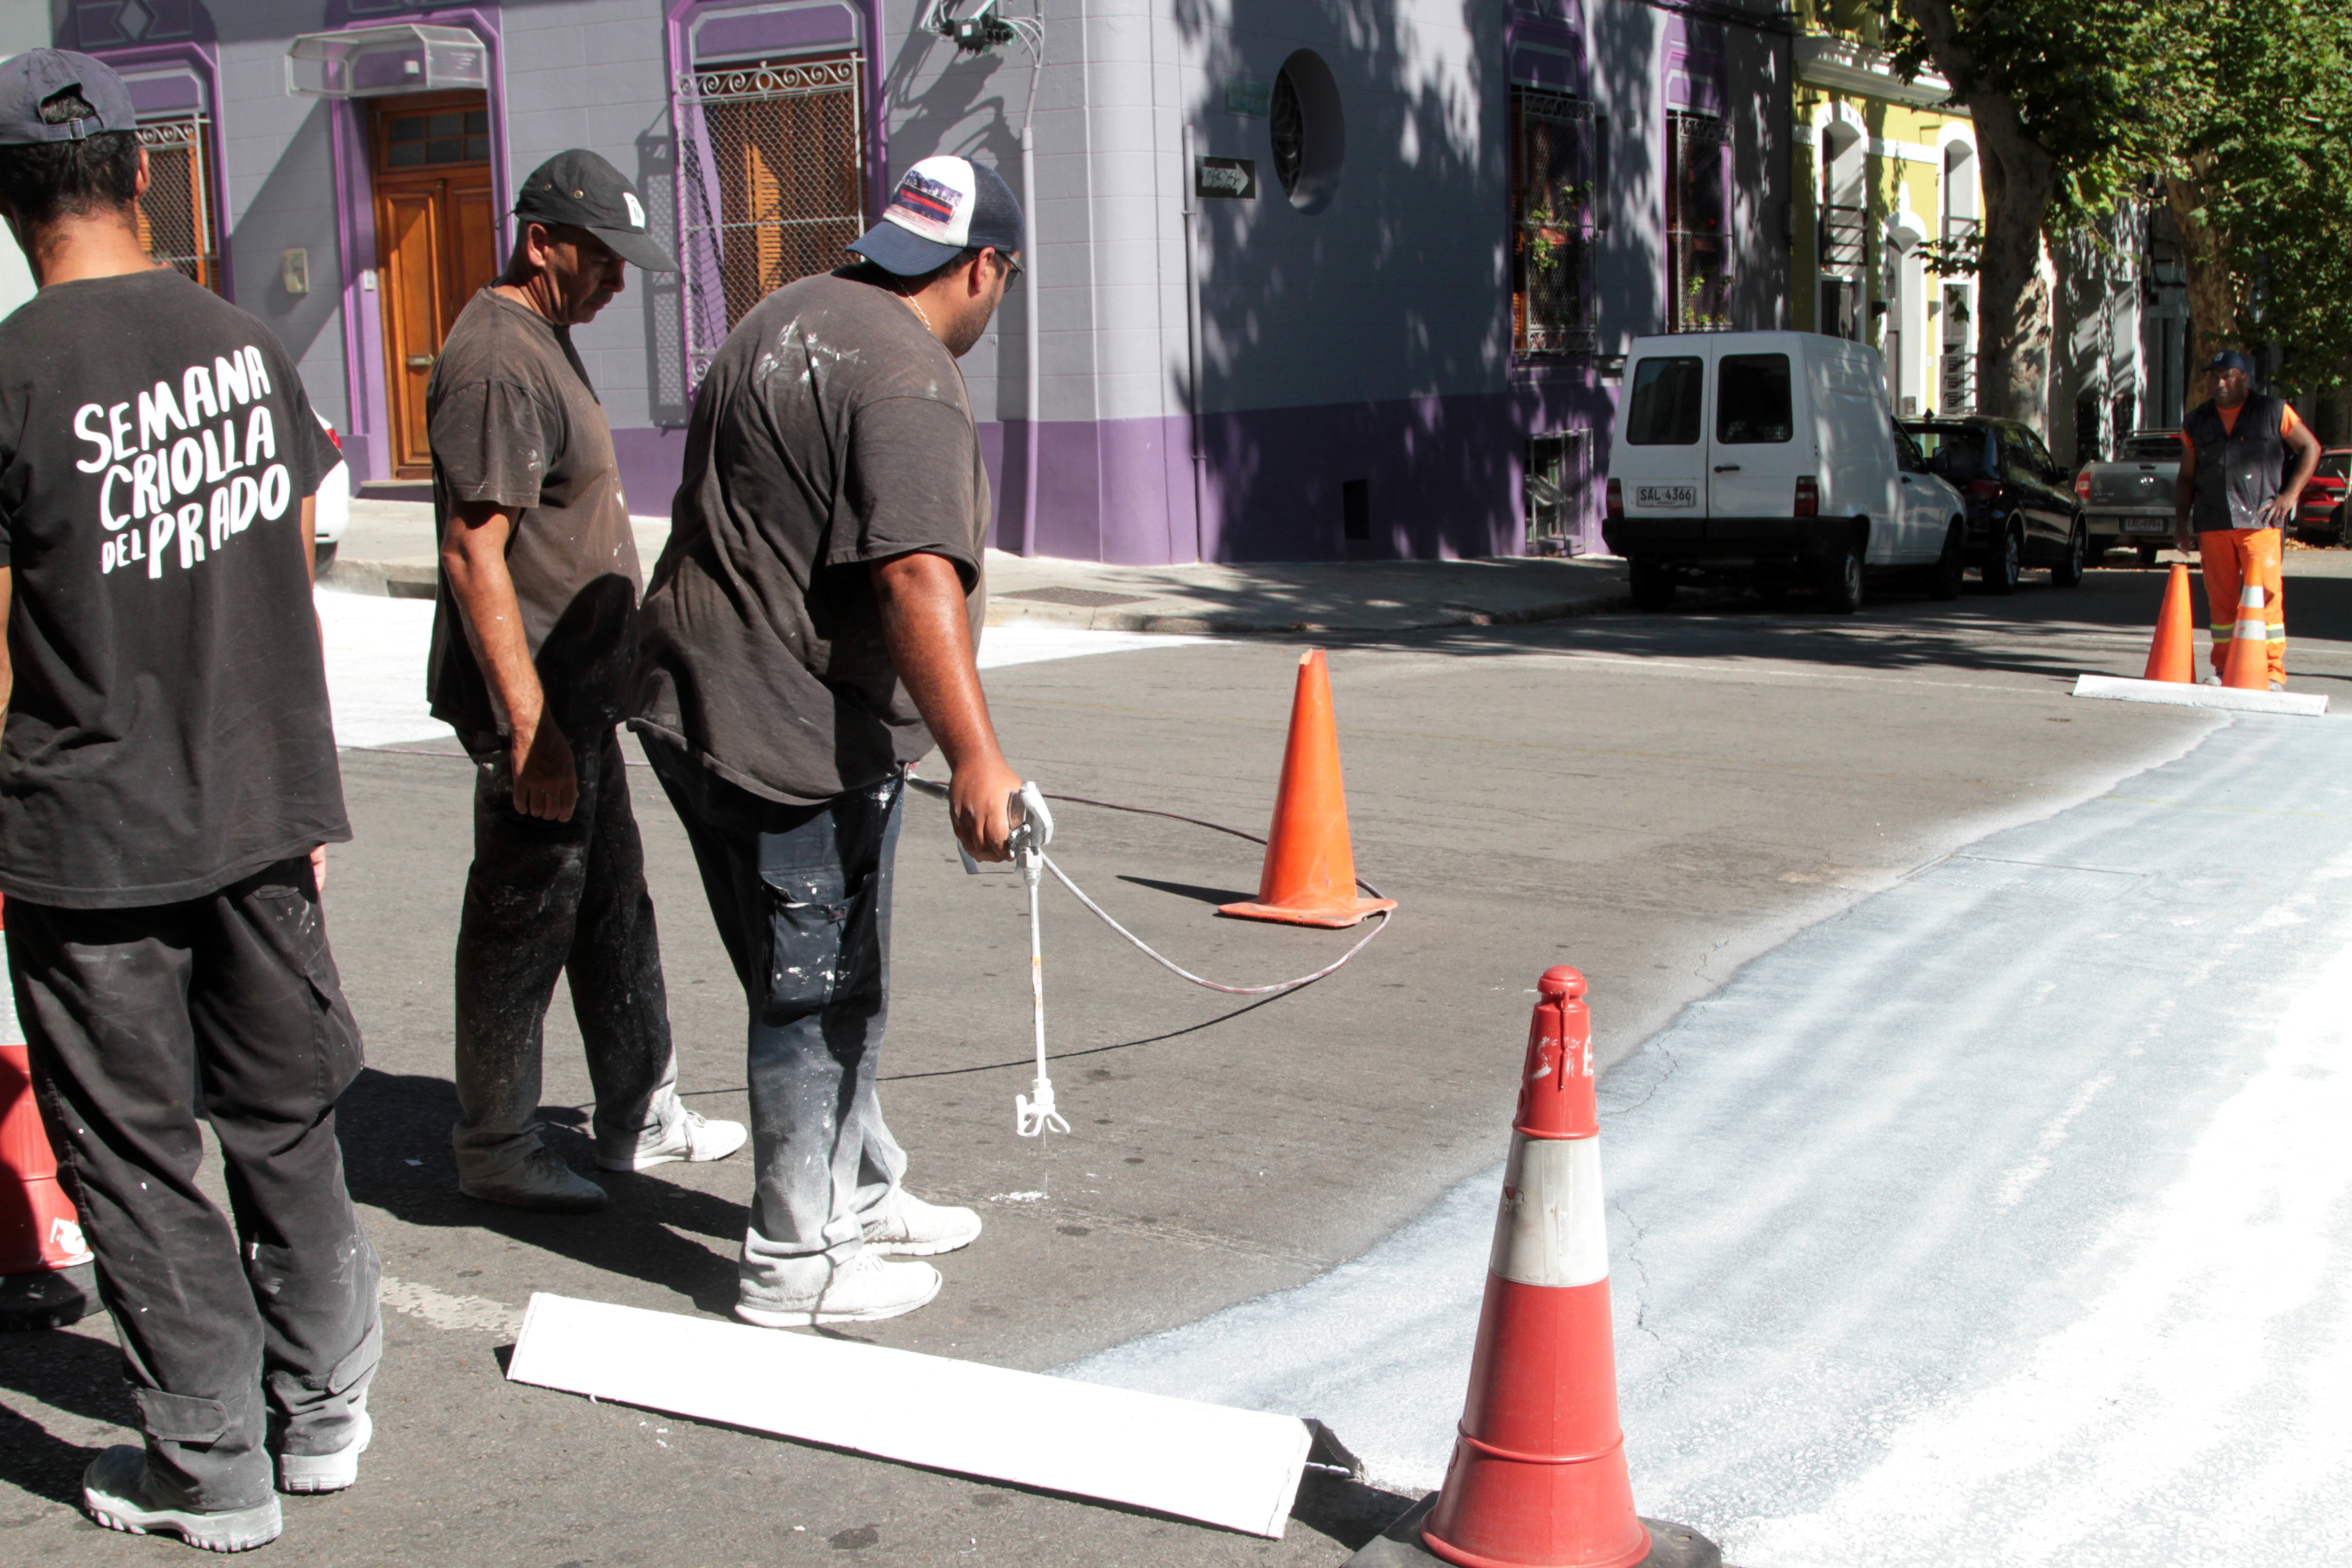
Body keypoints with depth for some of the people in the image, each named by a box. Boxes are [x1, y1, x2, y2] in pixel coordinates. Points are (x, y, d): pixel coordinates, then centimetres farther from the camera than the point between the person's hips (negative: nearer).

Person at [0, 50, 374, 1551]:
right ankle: (323, 1410, 29)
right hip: (262, 809, 5)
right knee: (284, 1120, 18)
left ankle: (213, 1468, 18)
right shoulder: (245, 341, 1)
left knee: (135, 1155, 8)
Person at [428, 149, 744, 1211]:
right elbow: (476, 556, -24)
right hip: (534, 706, -11)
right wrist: (531, 728, -26)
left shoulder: (544, 342, 15)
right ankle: (494, 1150, 12)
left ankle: (641, 1119, 28)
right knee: (524, 919, -1)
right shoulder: (494, 363, -18)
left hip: (578, 694, 11)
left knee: (613, 904, 16)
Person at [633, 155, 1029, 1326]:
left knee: (835, 983, 20)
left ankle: (860, 1197, 34)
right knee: (816, 997, 1)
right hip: (793, 734, -10)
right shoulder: (905, 376, -19)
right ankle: (796, 1262, 11)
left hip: (705, 703, 10)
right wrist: (974, 757, -33)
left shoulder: (791, 317, 14)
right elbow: (915, 575, -30)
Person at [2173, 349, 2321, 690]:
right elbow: (2187, 477, 18)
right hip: (2213, 522, 3)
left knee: (2264, 594, -10)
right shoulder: (2197, 422, 15)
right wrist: (2181, 520, 8)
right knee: (2221, 598, 4)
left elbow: (2311, 448, 10)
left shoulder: (2273, 412, 6)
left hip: (2260, 520, -3)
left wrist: (2290, 494, 0)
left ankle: (2273, 672, -8)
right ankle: (2224, 669, 13)